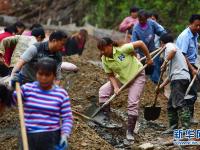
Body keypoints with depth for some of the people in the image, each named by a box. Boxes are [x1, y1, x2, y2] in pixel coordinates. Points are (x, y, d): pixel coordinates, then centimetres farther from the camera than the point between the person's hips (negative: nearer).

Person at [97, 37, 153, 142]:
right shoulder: (104, 60, -15)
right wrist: (115, 87, -22)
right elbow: (111, 75, -6)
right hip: (121, 78, 5)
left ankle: (130, 132, -2)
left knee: (133, 103, -14)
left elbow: (140, 43, -23)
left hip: (137, 75, -5)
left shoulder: (123, 49, -31)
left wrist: (148, 58, -14)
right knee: (103, 91, -10)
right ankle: (106, 119, -3)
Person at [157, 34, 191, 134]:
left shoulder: (168, 45, 7)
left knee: (179, 103, -16)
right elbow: (171, 73, 35)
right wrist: (162, 85, 36)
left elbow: (173, 50, -22)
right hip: (179, 78, 10)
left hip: (179, 78, -10)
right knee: (171, 104, 14)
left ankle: (186, 127, -23)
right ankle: (173, 127, 17)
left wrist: (165, 62, -14)